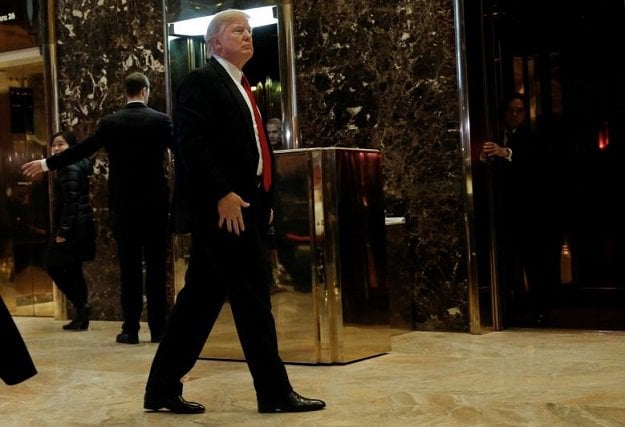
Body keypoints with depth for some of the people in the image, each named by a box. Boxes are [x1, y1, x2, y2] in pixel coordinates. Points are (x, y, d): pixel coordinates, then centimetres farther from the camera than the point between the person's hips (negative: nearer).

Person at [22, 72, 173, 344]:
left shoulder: (109, 123, 1)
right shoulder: (161, 120, -2)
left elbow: (80, 150, 6)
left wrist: (45, 164, 19)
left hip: (124, 205, 1)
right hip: (156, 203, -1)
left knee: (129, 268, 4)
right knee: (156, 267, 3)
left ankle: (131, 330, 4)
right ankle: (158, 329, 4)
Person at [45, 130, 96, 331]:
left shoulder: (70, 168, -12)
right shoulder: (76, 166, 18)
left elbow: (71, 201, -20)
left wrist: (63, 230, -22)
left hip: (74, 226, -10)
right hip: (80, 225, 10)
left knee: (54, 266, -5)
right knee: (73, 270, 11)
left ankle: (81, 305, -7)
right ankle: (81, 317, 13)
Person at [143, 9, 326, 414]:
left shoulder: (241, 87, 23)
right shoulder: (201, 82, -6)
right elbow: (191, 143, -17)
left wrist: (264, 199, 16)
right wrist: (223, 193, -23)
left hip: (243, 203, 9)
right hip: (222, 205, -9)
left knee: (202, 296, 9)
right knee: (251, 293, -5)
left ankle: (163, 388, 16)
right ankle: (275, 391, 3)